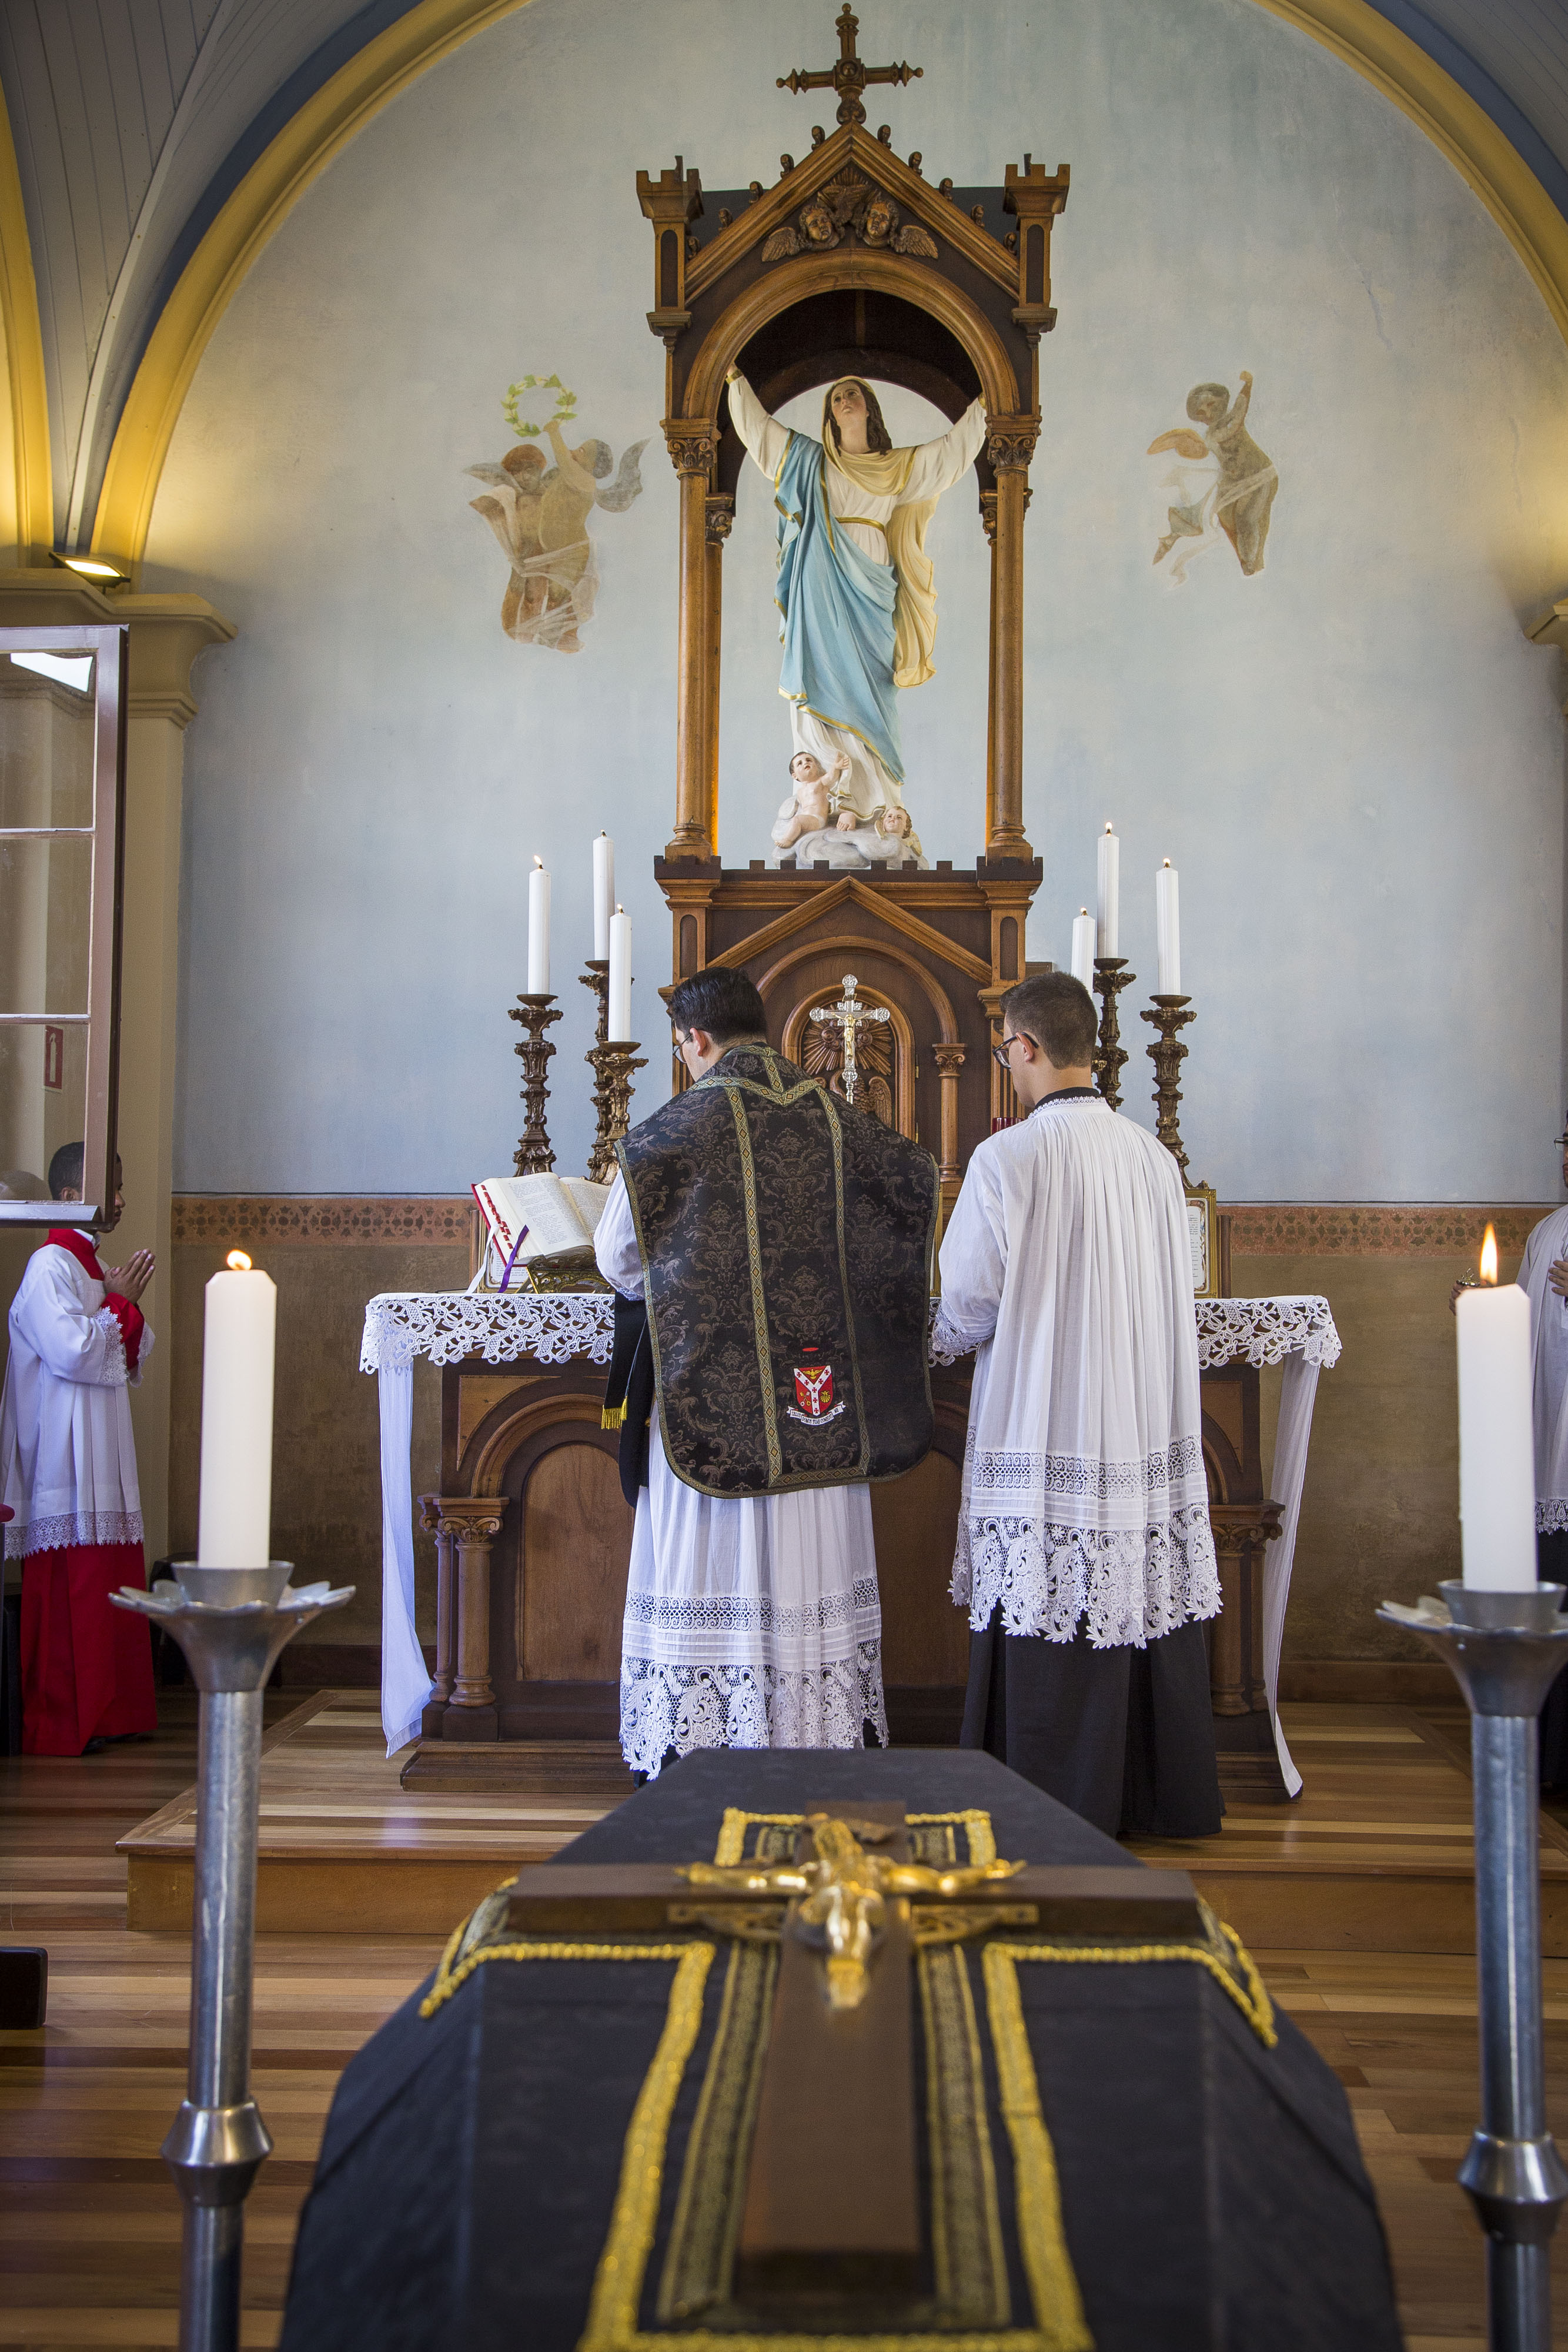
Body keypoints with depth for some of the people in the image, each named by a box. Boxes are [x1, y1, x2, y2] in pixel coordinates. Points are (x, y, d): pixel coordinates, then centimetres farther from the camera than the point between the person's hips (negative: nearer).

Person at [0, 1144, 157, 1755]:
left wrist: (128, 1305, 5)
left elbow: (128, 1363, 20)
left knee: (111, 1586, 10)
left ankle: (106, 1715, 16)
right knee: (69, 1595, -7)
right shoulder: (51, 1266, -10)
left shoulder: (96, 1269, 18)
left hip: (104, 1463, 9)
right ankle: (57, 1728, -2)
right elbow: (73, 1351, -20)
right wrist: (119, 1303, -8)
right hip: (66, 1462, -9)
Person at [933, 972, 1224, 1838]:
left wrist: (939, 1334, 14)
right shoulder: (1154, 1159, 3)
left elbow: (967, 1308, -9)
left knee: (1053, 1643, 4)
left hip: (1044, 1434, -5)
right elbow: (1171, 1302, 12)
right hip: (1151, 1433, 6)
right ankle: (1160, 1795, 26)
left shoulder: (1008, 1159, -13)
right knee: (1146, 1611, 14)